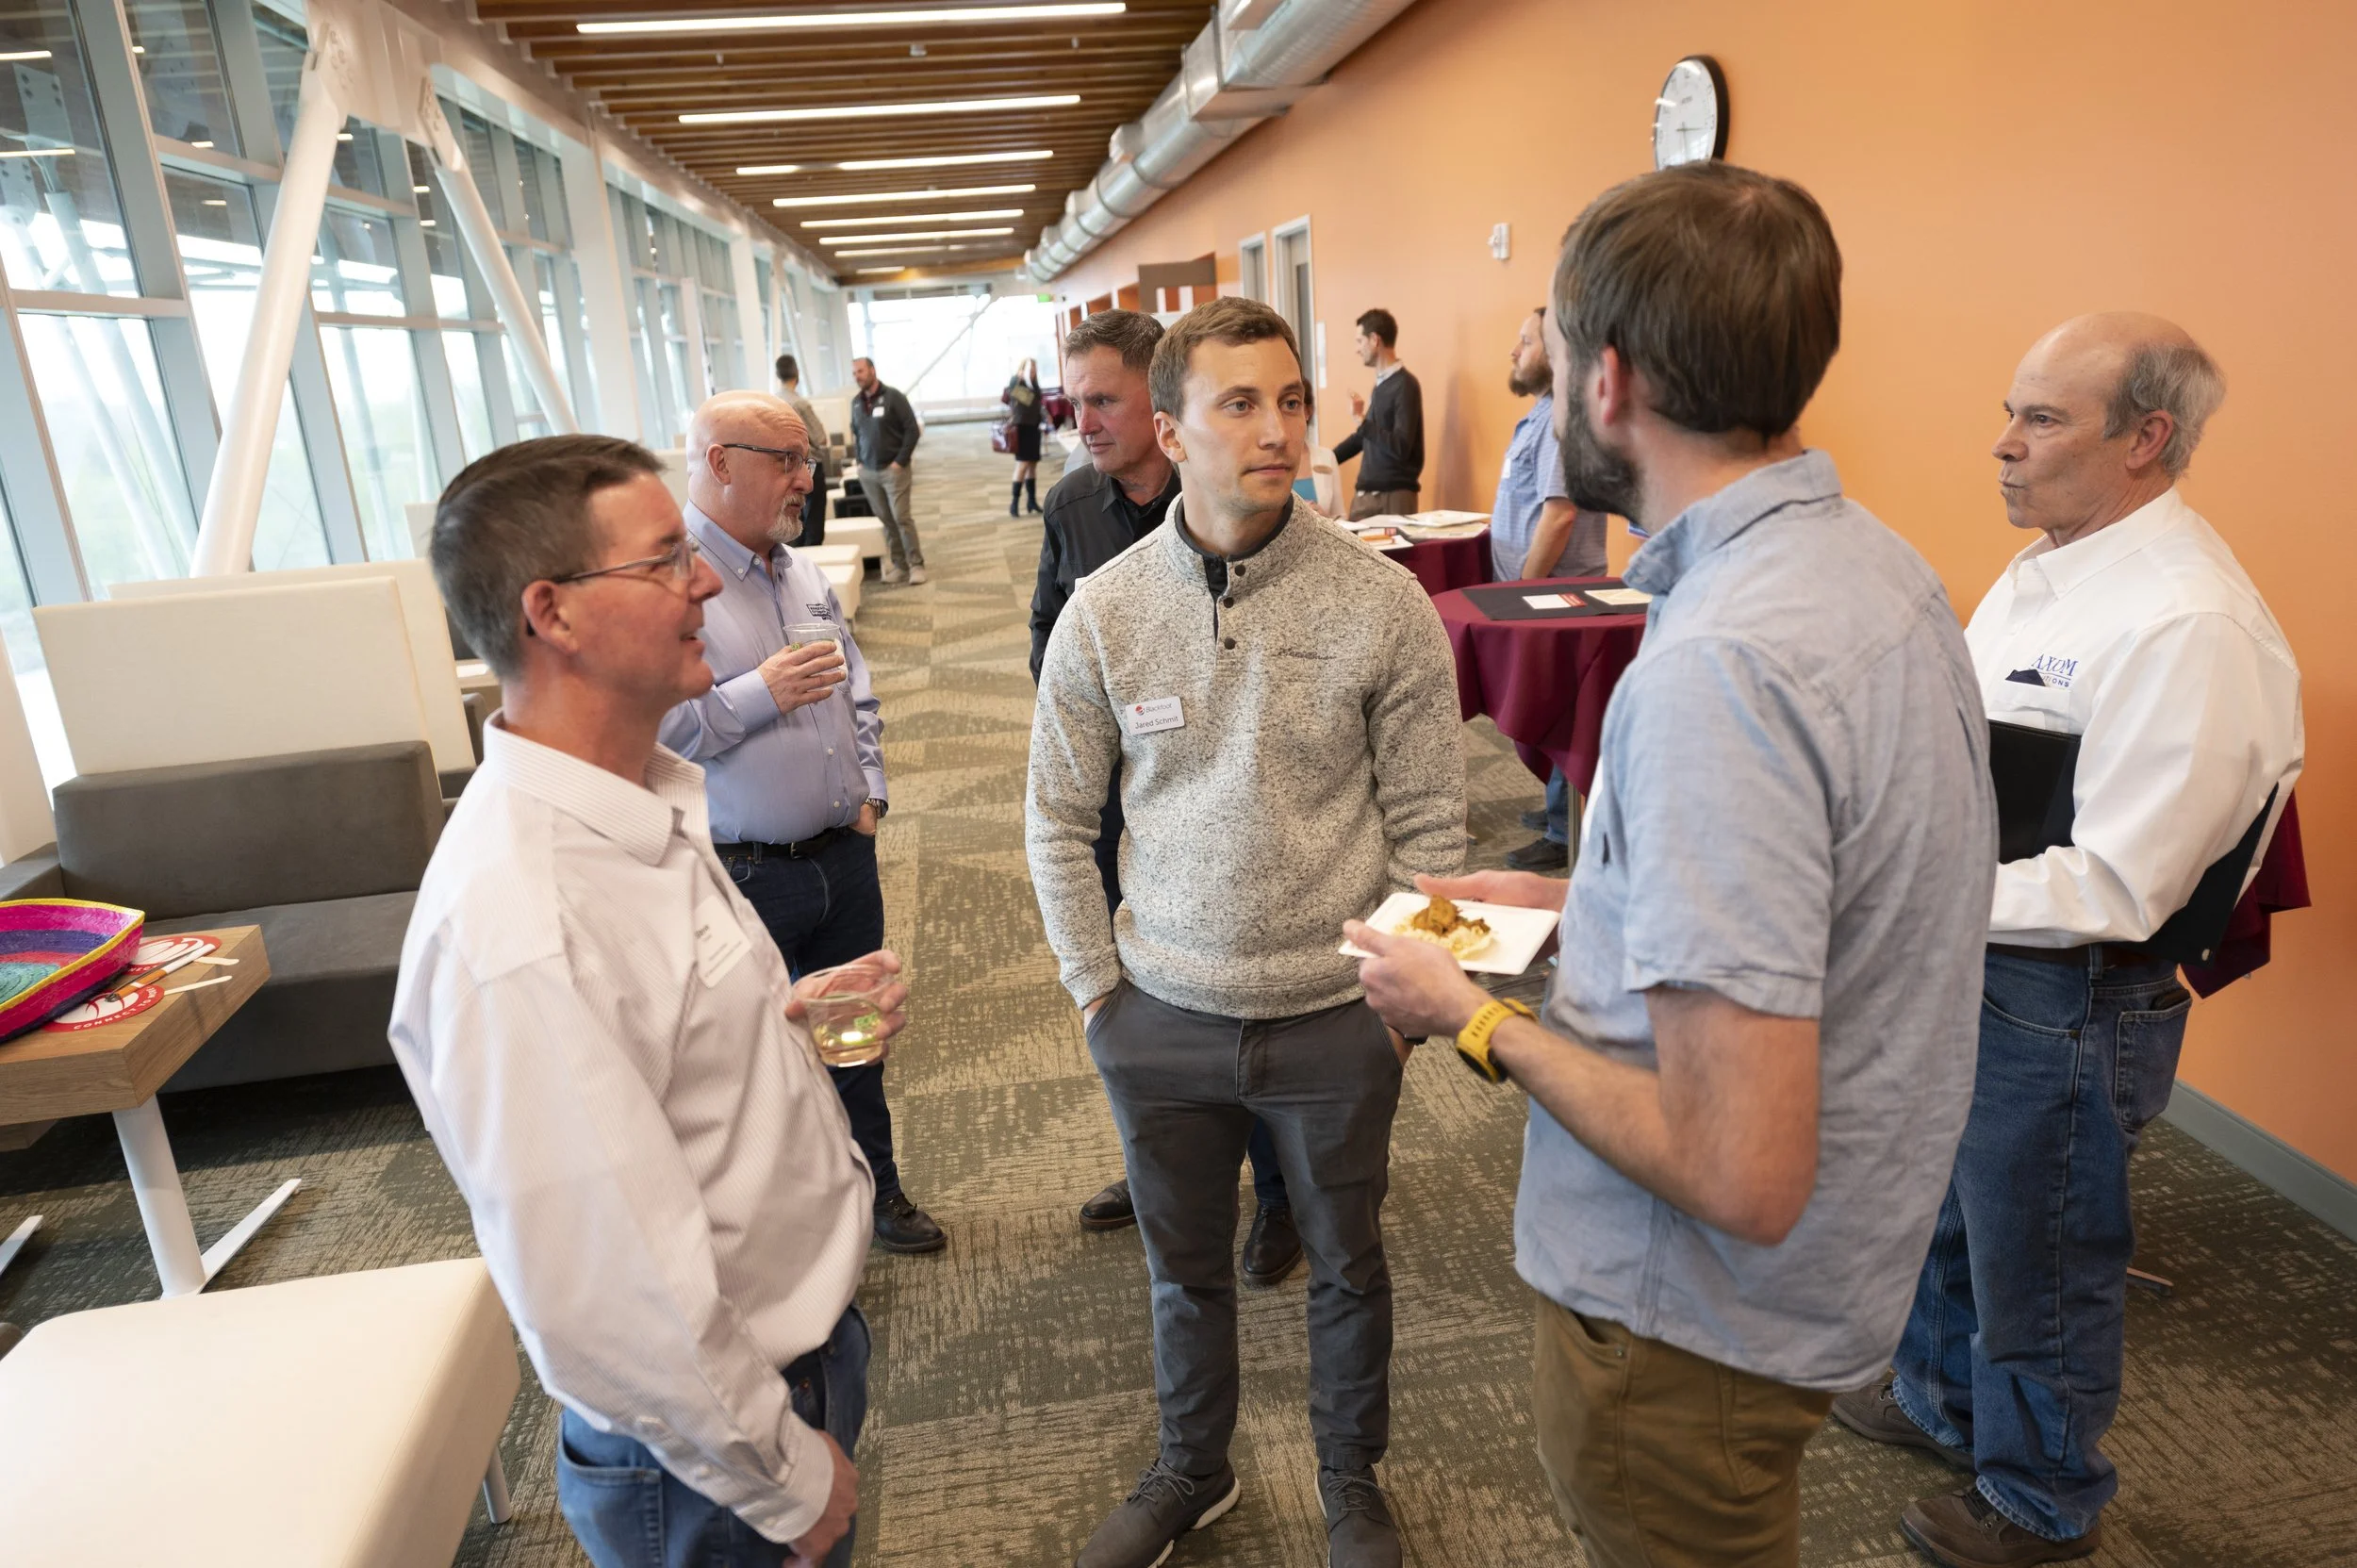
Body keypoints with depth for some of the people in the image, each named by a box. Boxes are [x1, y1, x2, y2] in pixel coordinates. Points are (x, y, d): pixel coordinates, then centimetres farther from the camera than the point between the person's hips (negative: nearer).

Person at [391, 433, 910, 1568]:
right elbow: (608, 1300, -29)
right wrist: (788, 1477, -16)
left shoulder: (647, 808, -1)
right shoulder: (519, 930, -32)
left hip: (802, 1330, 8)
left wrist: (794, 1015, -3)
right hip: (715, 1467, -8)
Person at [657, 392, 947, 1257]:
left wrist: (870, 796, 9)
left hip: (843, 857, 7)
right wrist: (761, 694, -22)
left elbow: (859, 698, 18)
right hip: (739, 880, -6)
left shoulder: (803, 574, 10)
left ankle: (876, 1192, 40)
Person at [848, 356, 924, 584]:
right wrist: (860, 461, 9)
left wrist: (900, 461, -12)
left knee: (902, 518, -7)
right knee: (885, 520, 6)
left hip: (893, 469, -5)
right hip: (868, 472, 5)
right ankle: (900, 565, 12)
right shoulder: (856, 402, 9)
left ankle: (916, 565, 0)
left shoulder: (892, 396, -7)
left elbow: (913, 430, -9)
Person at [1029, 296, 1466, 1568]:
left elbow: (1427, 826, -6)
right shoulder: (1102, 611, -7)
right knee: (1184, 1267, 22)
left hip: (1336, 1020, -1)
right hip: (1162, 1020, 2)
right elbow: (1057, 819, 2)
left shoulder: (1383, 602, -12)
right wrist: (1097, 989, 1)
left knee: (1346, 1266, 20)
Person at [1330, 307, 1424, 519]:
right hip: (1365, 494, 8)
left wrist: (1362, 420, -23)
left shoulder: (1404, 385, -11)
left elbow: (1401, 448, -20)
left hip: (1394, 496, -8)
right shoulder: (1381, 383, 12)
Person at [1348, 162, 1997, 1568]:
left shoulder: (1714, 670, -32)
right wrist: (1578, 901, 8)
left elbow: (1740, 1176, -32)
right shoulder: (1867, 560, -1)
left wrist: (1480, 1016, -18)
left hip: (1696, 1330, -9)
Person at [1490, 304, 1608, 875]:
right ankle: (1560, 808, 29)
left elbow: (1559, 513, -25)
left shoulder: (1561, 419, -17)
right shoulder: (1545, 415, 16)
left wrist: (1523, 588, -20)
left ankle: (1566, 835, 5)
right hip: (1544, 592, 10)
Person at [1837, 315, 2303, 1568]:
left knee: (2036, 1265, 14)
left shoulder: (2190, 626, -25)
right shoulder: (2048, 566, 5)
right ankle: (1943, 1398, 53)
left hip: (2063, 1002, -9)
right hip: (1965, 961, 9)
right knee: (1939, 1209, 27)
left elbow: (2110, 889, -27)